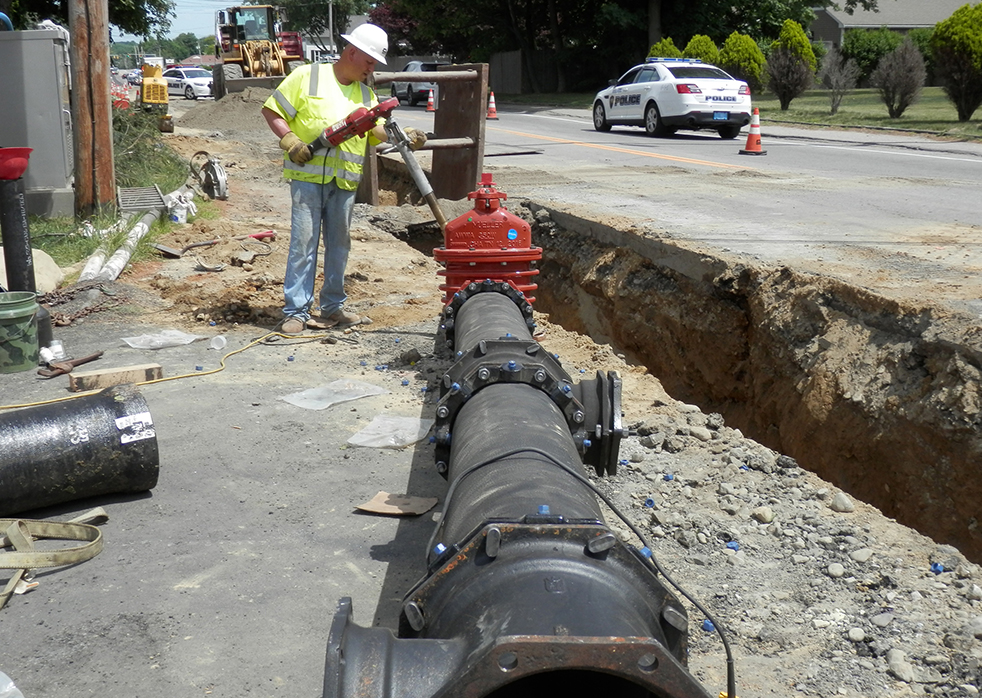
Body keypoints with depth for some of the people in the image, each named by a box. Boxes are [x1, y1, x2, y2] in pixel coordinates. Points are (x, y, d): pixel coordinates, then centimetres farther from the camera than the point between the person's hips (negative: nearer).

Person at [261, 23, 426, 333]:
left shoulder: (365, 93, 16)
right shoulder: (307, 77, -1)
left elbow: (377, 130, 5)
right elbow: (272, 110, 0)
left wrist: (402, 135, -13)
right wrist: (289, 140, -13)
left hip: (345, 181, 5)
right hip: (308, 175, -5)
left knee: (339, 245, 10)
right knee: (303, 243, -6)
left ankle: (332, 307, 21)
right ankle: (296, 311, -1)